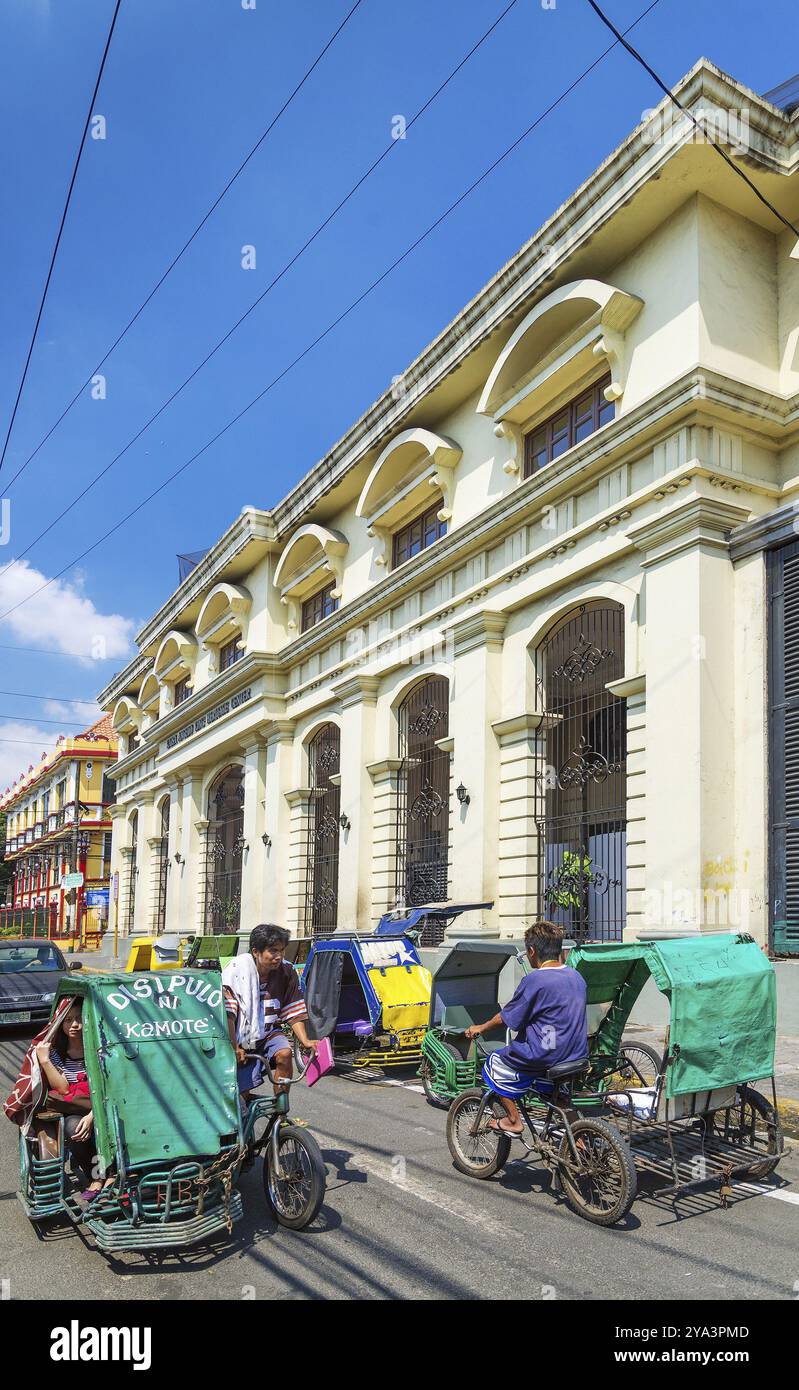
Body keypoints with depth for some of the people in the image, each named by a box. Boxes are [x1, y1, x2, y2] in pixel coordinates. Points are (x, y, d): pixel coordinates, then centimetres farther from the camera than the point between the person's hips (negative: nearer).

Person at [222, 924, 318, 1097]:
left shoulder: (287, 971, -12)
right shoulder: (236, 970, -21)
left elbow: (293, 1012, -5)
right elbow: (227, 1015, -23)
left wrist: (305, 1040, -18)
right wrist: (234, 1048, -29)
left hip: (269, 1033, 2)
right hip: (242, 1042, -2)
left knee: (284, 1053, -28)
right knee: (241, 1095, -1)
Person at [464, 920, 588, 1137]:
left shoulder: (535, 979, -17)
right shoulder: (576, 977, 6)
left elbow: (505, 1018, -9)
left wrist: (481, 1028, 9)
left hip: (543, 1057, -7)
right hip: (577, 1055, 7)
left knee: (494, 1064, 14)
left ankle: (513, 1120, 15)